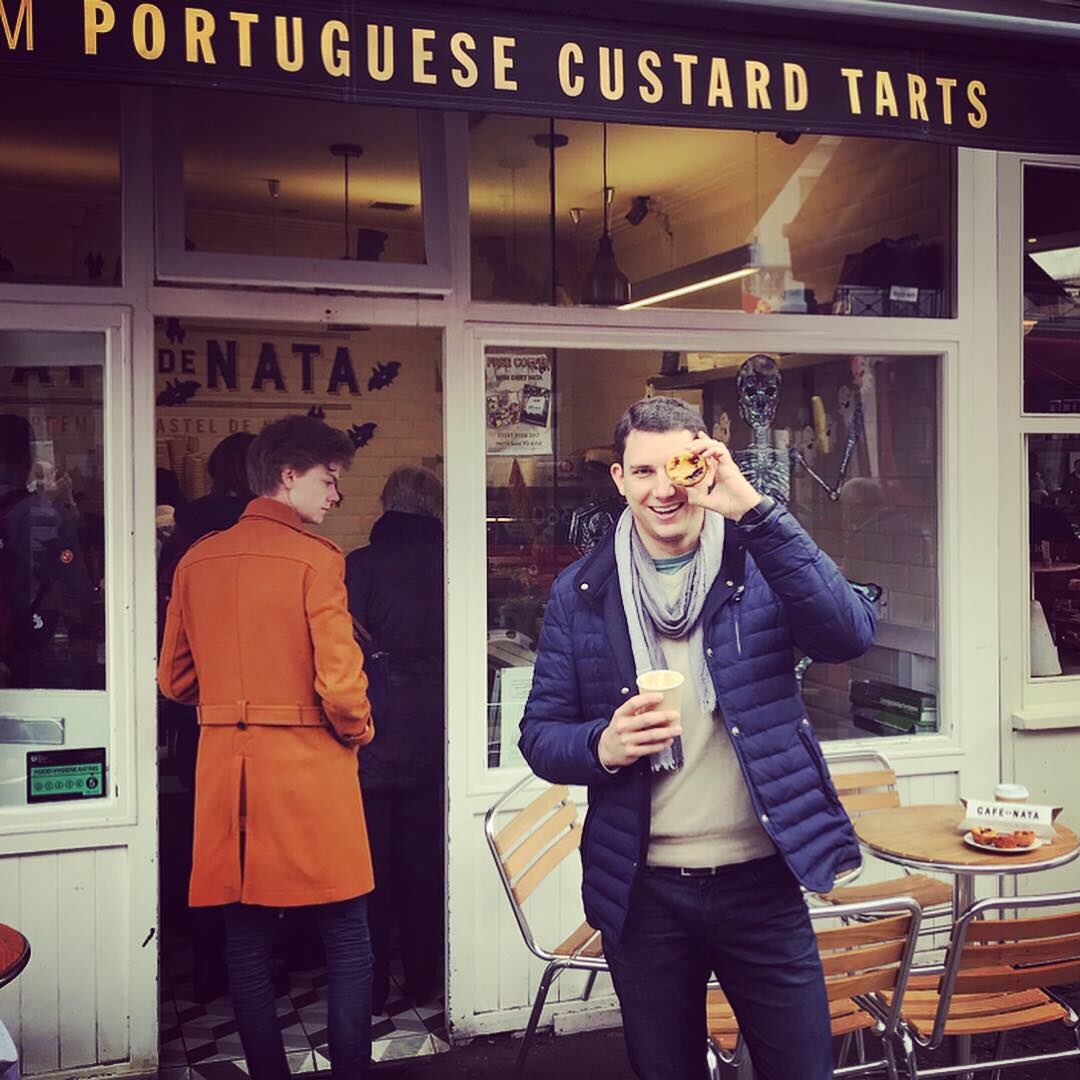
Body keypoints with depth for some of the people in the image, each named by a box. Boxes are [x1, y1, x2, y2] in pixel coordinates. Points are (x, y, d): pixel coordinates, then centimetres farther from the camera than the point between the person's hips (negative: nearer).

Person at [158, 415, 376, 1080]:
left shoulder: (196, 561, 6)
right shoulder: (316, 559, -11)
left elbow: (176, 681, 12)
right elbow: (340, 683, -16)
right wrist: (359, 731, 4)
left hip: (226, 770, 6)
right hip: (311, 771, -5)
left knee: (248, 940, 13)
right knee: (347, 939, 5)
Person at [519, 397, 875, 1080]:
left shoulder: (760, 565, -2)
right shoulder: (581, 594, 1)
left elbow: (850, 635, -21)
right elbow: (540, 734, 4)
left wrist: (754, 509, -26)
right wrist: (601, 746, -19)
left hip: (762, 879, -1)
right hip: (644, 892, 1)